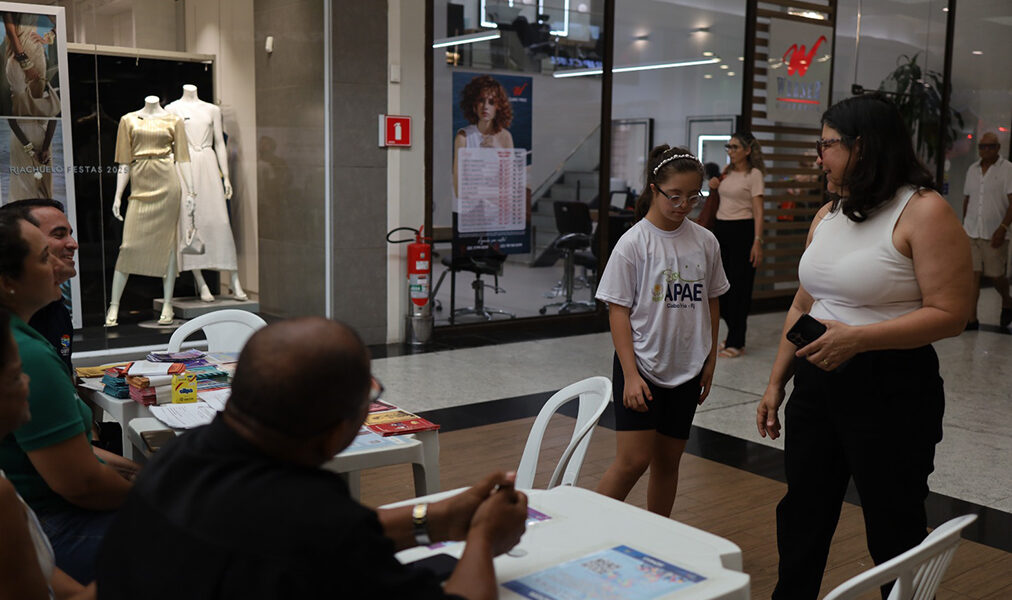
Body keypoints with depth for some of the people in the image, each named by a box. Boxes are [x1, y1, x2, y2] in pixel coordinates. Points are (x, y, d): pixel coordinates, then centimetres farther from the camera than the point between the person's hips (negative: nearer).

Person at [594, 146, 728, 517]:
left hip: (686, 371, 4)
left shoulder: (705, 242, 3)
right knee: (633, 461, -8)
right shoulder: (633, 243, -10)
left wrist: (710, 361, 12)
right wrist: (631, 374, -15)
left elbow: (711, 302, 13)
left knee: (668, 461, 12)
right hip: (641, 366, -4)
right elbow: (618, 311, -9)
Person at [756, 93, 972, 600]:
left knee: (895, 535, 6)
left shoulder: (923, 212, -12)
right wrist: (776, 382, 15)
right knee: (801, 519, 16)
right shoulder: (827, 216, 11)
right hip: (816, 384, 7)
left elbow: (949, 315, -18)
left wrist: (857, 338, -25)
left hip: (890, 391, -7)